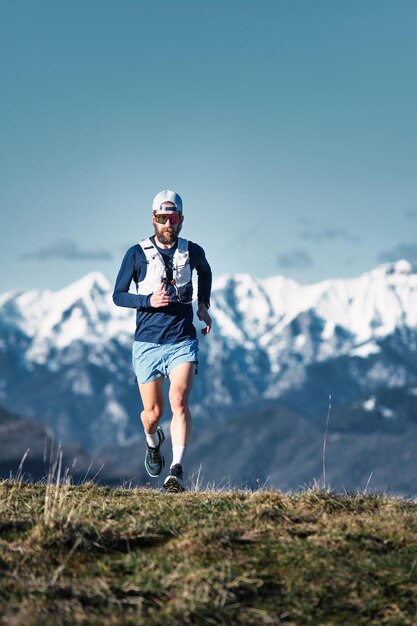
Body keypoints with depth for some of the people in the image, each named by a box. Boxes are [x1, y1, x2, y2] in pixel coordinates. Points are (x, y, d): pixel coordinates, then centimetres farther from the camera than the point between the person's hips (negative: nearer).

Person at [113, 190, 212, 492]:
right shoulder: (137, 254, -2)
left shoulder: (192, 252, 5)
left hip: (183, 342, 0)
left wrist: (203, 305, 15)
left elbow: (205, 273, 28)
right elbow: (118, 295, 1)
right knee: (153, 412, 7)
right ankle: (153, 442, 43)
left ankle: (177, 470, -26)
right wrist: (149, 300, -15)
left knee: (179, 401, -21)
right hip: (147, 343, 0)